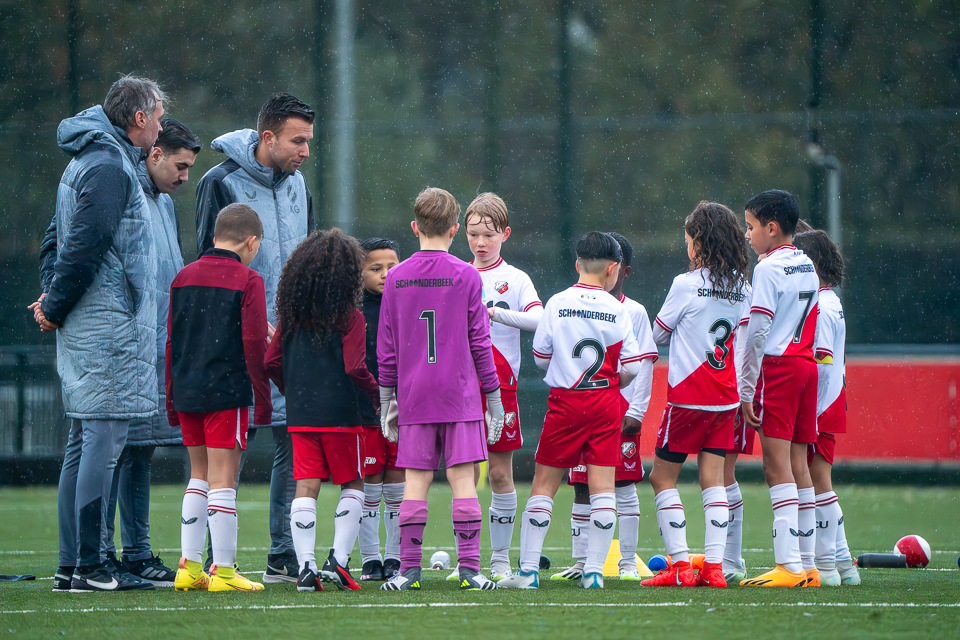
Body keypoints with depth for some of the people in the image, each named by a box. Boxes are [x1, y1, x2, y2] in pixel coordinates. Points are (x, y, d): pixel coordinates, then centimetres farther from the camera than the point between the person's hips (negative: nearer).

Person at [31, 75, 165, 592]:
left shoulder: (87, 161, 20)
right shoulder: (109, 167, -13)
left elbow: (59, 239, 23)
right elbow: (83, 247, -18)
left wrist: (52, 301, 12)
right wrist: (55, 306, -8)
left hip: (84, 333, 10)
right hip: (107, 327, -10)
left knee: (83, 443, 10)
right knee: (104, 440, -10)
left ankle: (71, 565, 12)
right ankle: (90, 566, -12)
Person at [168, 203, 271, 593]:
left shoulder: (183, 278, 11)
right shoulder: (247, 281, -6)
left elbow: (171, 342, 13)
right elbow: (255, 346, -9)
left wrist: (171, 399, 19)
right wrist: (263, 400, -3)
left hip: (186, 395, 6)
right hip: (227, 393, -6)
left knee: (200, 474, 15)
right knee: (223, 479, -4)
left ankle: (189, 566, 13)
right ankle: (223, 571, -6)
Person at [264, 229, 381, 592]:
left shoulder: (291, 314, 6)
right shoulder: (349, 317, -8)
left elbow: (271, 363, 8)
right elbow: (355, 368, -14)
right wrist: (379, 396, 2)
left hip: (300, 413, 4)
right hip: (340, 413, -4)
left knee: (306, 488, 4)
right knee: (352, 485, 10)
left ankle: (305, 567, -4)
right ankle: (338, 559, -3)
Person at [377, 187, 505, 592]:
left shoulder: (396, 278, 4)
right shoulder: (467, 277, -3)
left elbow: (386, 347, 7)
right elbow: (480, 343, -1)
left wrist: (387, 399, 15)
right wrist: (493, 397, 6)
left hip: (413, 397, 2)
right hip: (459, 393, -2)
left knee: (416, 482, 3)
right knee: (463, 480, -2)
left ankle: (409, 569, 1)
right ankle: (470, 569, -5)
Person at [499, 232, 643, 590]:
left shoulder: (557, 304, -3)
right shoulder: (617, 310, -2)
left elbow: (540, 358, 3)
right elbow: (632, 368, -1)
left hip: (565, 401, 0)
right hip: (605, 403, 0)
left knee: (544, 483, 5)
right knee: (603, 486, 2)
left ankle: (528, 570, 2)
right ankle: (594, 571, -3)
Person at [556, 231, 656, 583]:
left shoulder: (635, 313, 3)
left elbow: (644, 365, 1)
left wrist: (636, 411, -7)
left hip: (622, 407, -2)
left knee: (624, 486, -2)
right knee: (582, 488, 3)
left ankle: (628, 562, 2)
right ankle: (581, 562, 7)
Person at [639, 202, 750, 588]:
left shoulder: (686, 284, -12)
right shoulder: (741, 286, 4)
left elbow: (658, 334, -1)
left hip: (689, 395, -6)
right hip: (726, 397, 6)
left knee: (663, 477, 4)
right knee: (713, 480, 7)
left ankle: (680, 565, -4)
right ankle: (714, 566, -1)